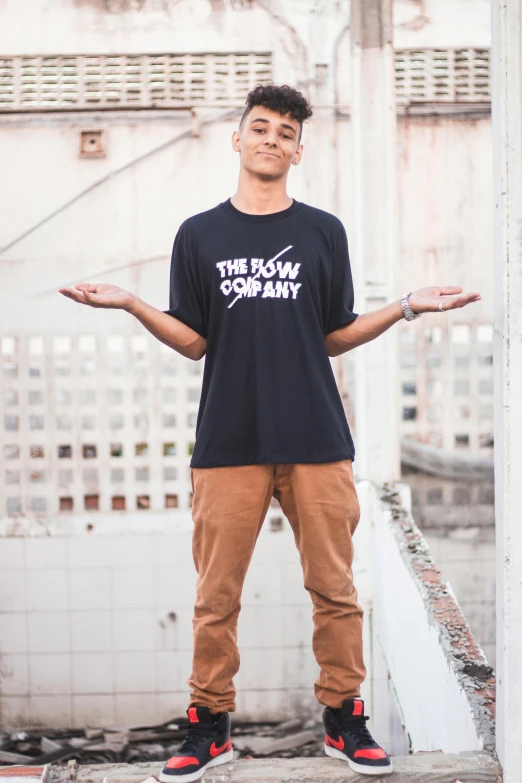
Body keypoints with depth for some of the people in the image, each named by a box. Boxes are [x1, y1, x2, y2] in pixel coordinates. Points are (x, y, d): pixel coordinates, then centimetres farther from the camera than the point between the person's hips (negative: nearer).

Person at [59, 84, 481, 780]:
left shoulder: (323, 233, 10)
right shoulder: (200, 235, 9)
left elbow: (337, 337, 11)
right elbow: (194, 343, 7)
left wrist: (408, 307, 1)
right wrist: (132, 305, -6)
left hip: (317, 440, 1)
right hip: (229, 441, 0)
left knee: (334, 590, 3)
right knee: (216, 596, 2)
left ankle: (344, 720, 17)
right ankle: (210, 725, 15)